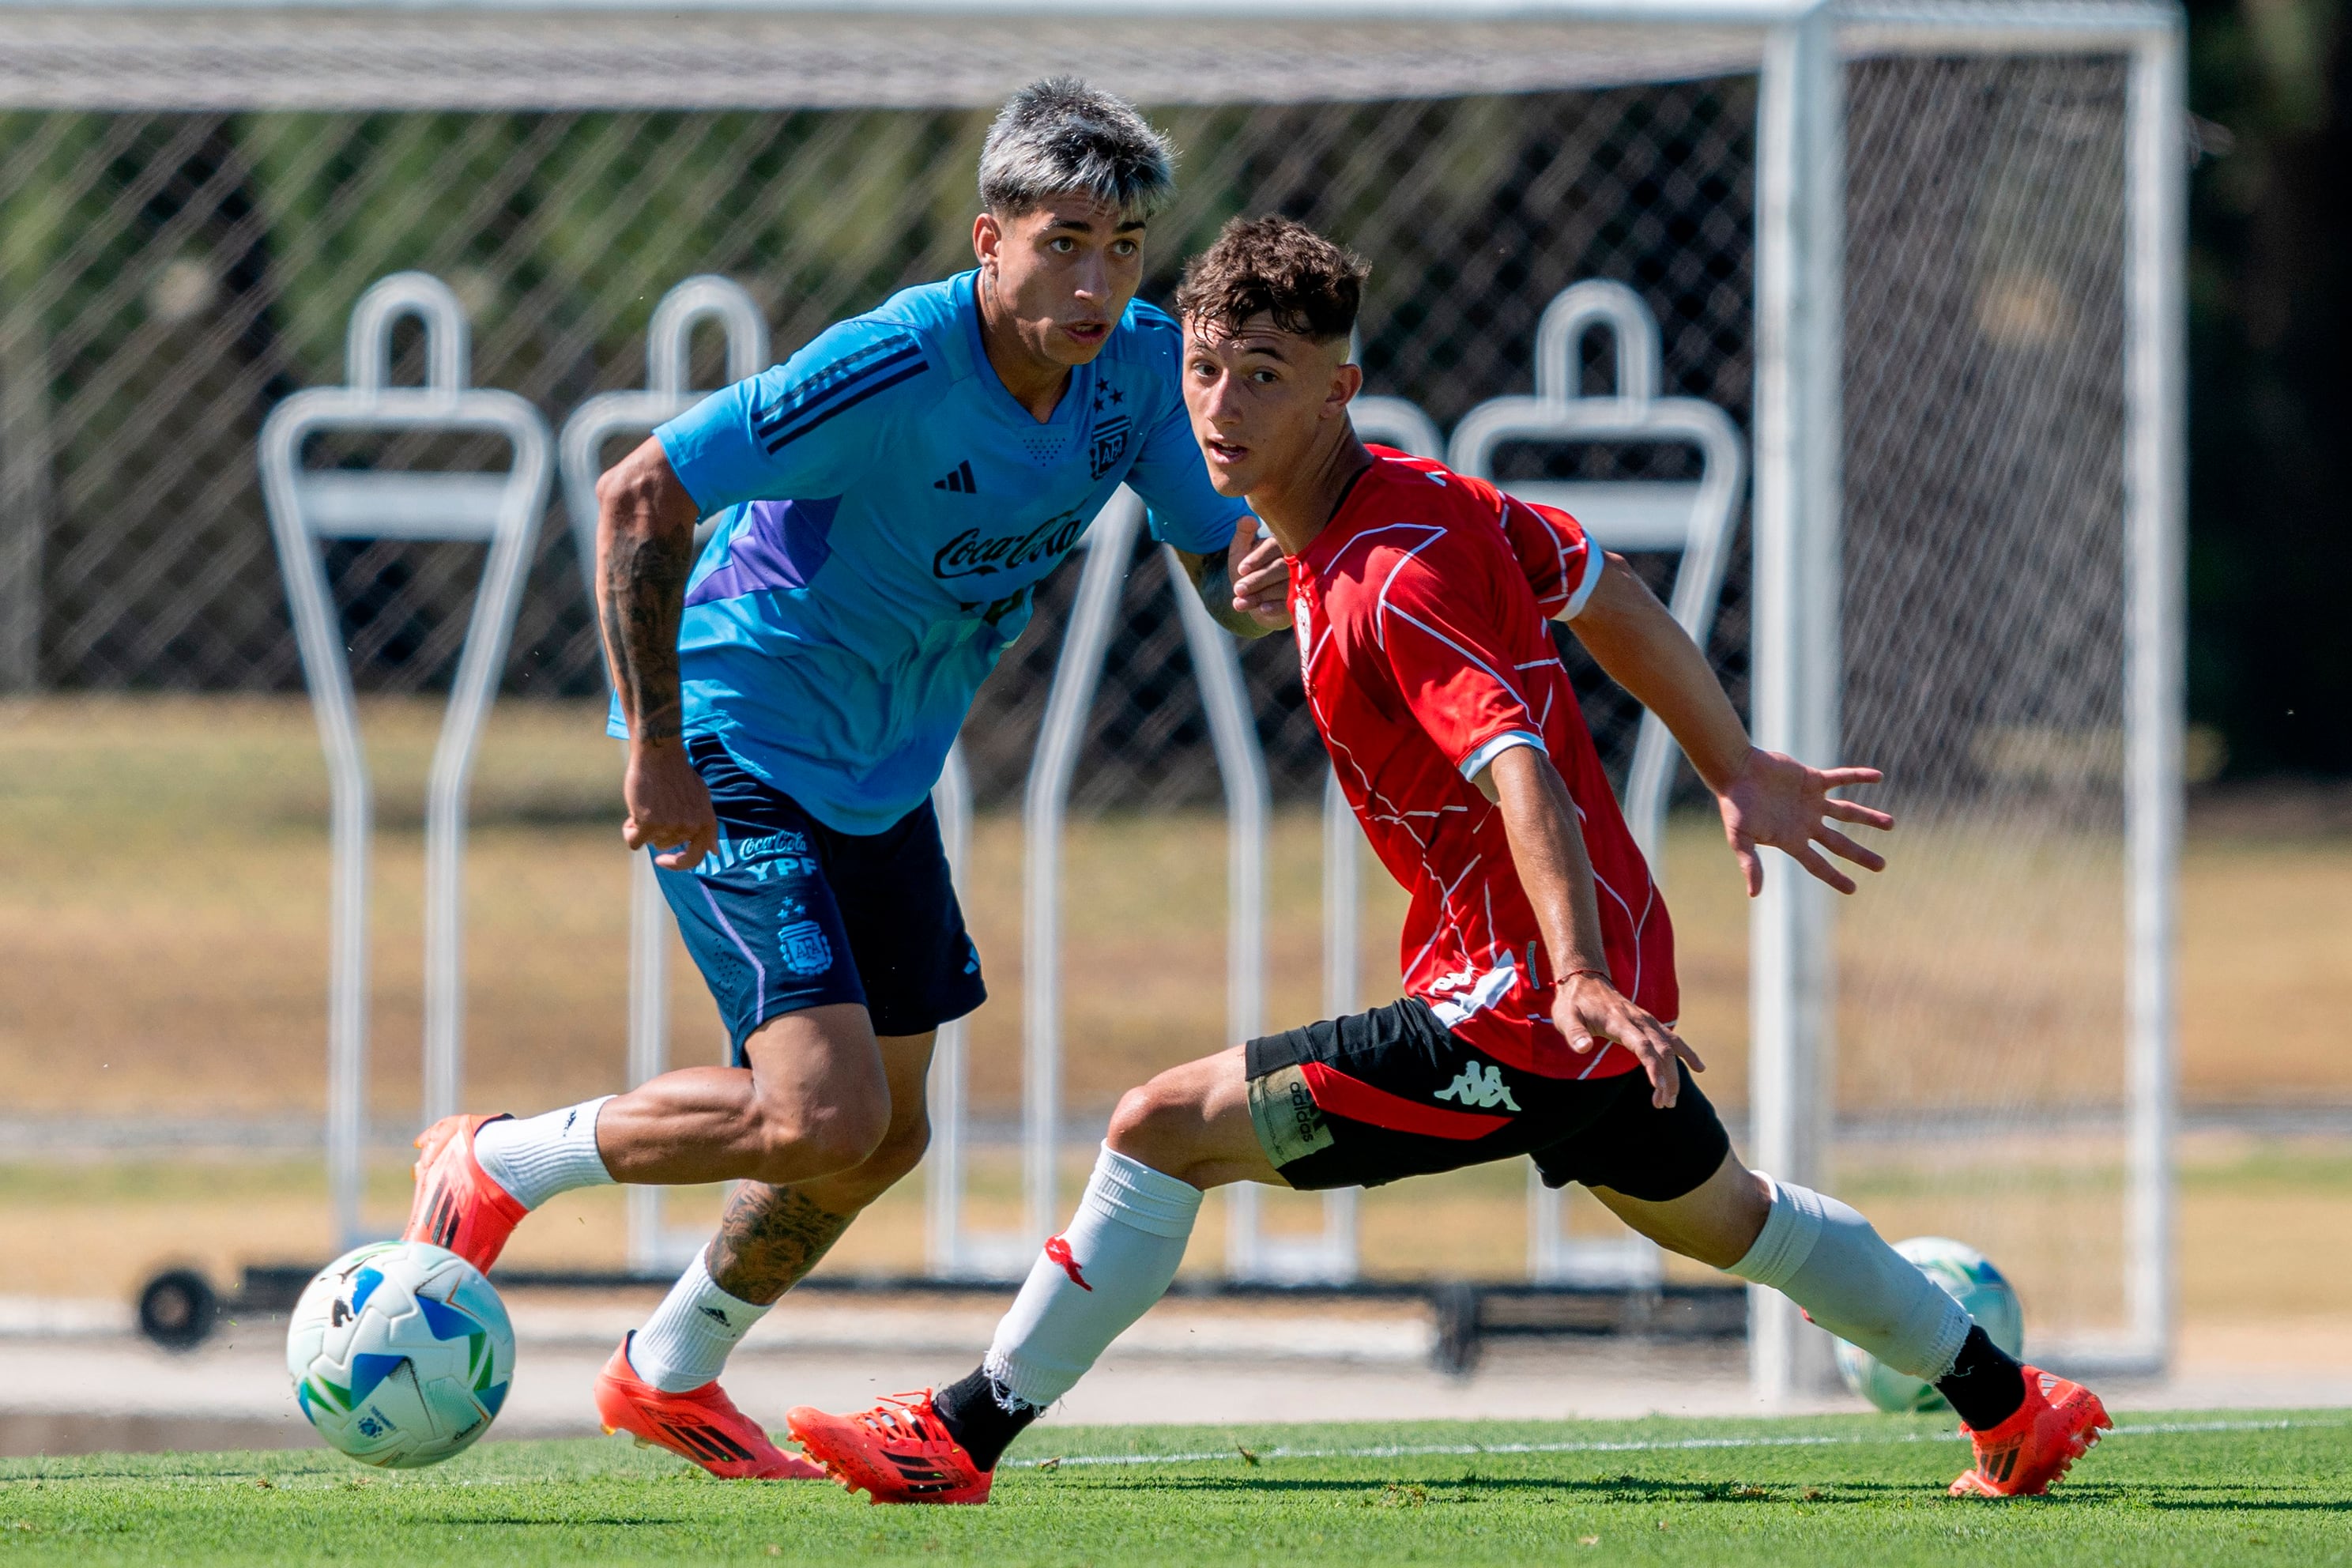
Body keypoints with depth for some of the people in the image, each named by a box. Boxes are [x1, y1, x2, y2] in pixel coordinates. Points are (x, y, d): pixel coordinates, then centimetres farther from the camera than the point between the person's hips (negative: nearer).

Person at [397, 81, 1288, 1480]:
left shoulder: (1140, 367, -8)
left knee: (884, 1138, 15)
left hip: (885, 777, 8)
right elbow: (639, 497, -25)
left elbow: (1224, 555, 0)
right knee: (824, 1115, -20)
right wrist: (657, 751, -24)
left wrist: (1260, 582, -26)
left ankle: (670, 1375, 37)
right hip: (735, 750, -8)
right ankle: (497, 1167, 2)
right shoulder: (891, 369, -29)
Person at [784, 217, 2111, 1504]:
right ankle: (2010, 1408, 46)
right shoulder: (1415, 491, 4)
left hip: (1517, 1013, -10)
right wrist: (1738, 775, 24)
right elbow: (1606, 594, 16)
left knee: (1166, 1127, -12)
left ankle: (961, 1438, -7)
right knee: (1720, 1217, 33)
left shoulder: (1390, 587, -24)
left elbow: (1523, 770, -36)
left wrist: (1578, 975, -49)